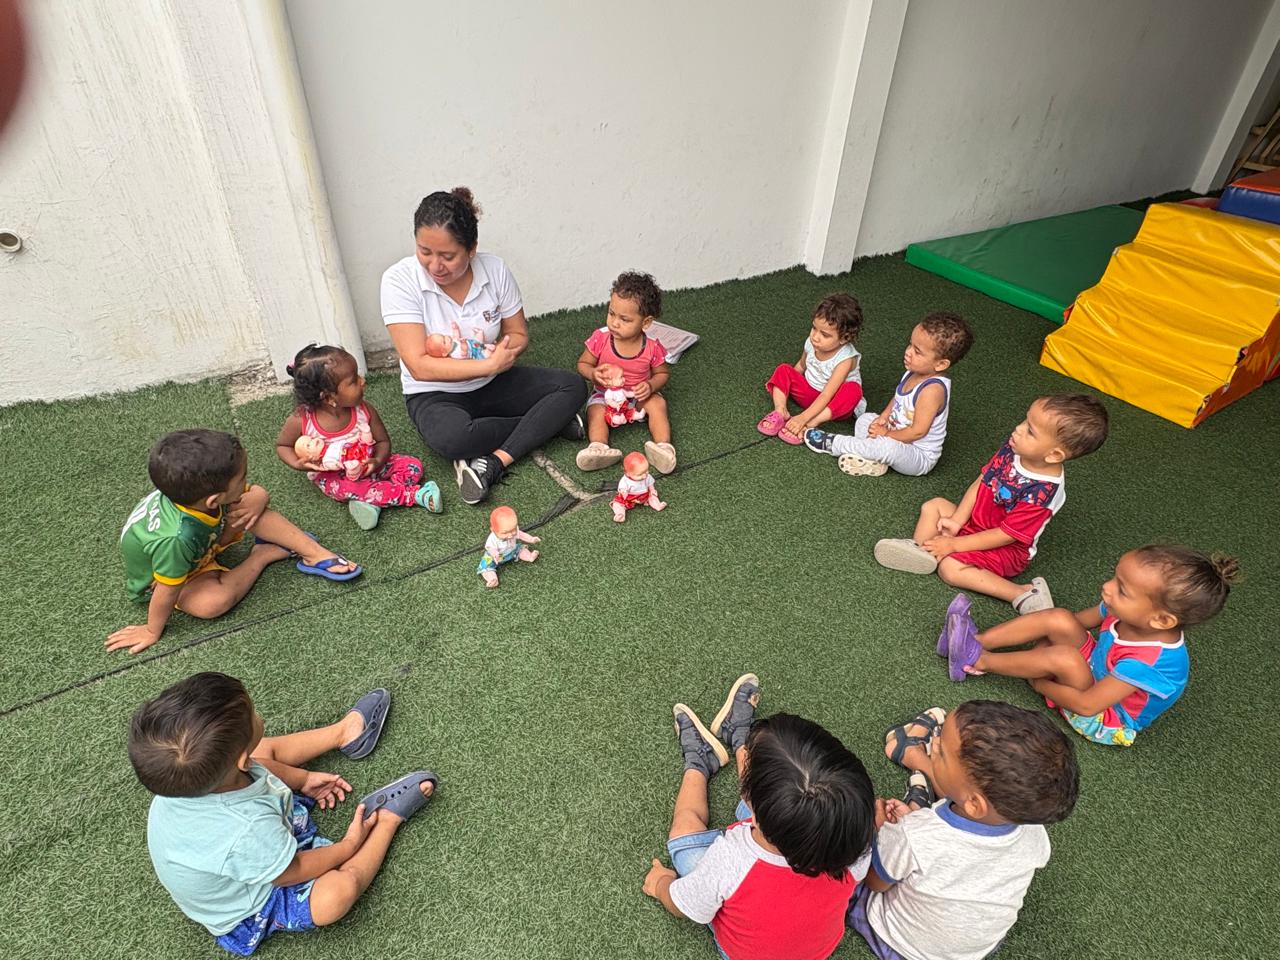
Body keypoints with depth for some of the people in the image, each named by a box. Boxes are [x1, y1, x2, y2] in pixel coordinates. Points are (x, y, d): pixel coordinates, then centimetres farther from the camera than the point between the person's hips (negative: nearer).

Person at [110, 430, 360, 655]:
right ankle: (263, 555, -8)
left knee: (252, 505, -16)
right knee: (215, 601, -33)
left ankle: (315, 553, -10)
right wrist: (152, 632, -14)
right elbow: (167, 592, -29)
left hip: (205, 542, 6)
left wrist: (255, 501, -34)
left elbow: (258, 492, -12)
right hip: (160, 579, -5)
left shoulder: (198, 490, -29)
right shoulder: (177, 539, -46)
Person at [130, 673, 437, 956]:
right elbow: (294, 872, -25)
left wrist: (302, 778, 7)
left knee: (264, 748, 10)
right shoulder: (249, 831, -47)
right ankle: (387, 817, -3)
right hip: (247, 913, -7)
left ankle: (344, 732, 24)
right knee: (341, 888, -29)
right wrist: (349, 844, -9)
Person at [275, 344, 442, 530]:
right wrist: (298, 464, -23)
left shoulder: (364, 410, -19)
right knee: (344, 488, -36)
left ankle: (371, 500, -31)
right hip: (333, 477, -2)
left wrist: (377, 461, -27)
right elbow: (282, 445, -3)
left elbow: (383, 441, -6)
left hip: (367, 466, 3)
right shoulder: (301, 420, -24)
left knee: (413, 465, -11)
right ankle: (414, 494, -29)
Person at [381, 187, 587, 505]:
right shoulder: (400, 280, -19)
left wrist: (498, 354, -22)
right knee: (451, 438, -38)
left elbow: (518, 335, 1)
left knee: (573, 385, -15)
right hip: (436, 394, -3)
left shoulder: (495, 270, -10)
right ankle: (545, 422, -13)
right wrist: (489, 364, -25)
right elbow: (419, 366, -24)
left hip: (494, 383, 4)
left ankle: (494, 462, -25)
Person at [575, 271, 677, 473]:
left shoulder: (652, 348, -18)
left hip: (639, 396, 0)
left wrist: (650, 386, -23)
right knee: (595, 411, -27)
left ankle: (664, 446, -31)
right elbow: (583, 364, -5)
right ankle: (598, 447, -41)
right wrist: (593, 374, -28)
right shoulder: (600, 339, -18)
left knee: (658, 404, -25)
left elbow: (663, 373, -2)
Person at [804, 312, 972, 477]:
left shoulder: (933, 389, -31)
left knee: (887, 447, -36)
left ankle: (833, 443, -19)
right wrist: (883, 417, -4)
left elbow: (918, 431, -29)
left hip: (919, 457, -9)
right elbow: (897, 399, 13)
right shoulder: (913, 373, -5)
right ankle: (872, 459, -14)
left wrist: (887, 434, -17)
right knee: (865, 419, 11)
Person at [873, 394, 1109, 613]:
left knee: (950, 568, -24)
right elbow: (980, 482, -5)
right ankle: (920, 549, -18)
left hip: (1008, 550, -8)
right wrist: (957, 521, -12)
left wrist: (953, 544, -23)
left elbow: (1005, 535, -27)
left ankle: (1025, 593, -21)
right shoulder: (1013, 448, -15)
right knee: (933, 506, 2)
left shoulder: (1042, 492, -34)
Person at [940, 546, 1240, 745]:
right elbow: (1079, 620, 2)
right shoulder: (1125, 612, -19)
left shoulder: (1148, 663, -38)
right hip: (1092, 674, 7)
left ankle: (980, 661, -18)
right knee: (1059, 619, -19)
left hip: (1105, 721, -7)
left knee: (1063, 657, -35)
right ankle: (976, 641, -16)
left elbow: (1087, 705, -33)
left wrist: (1037, 682, -20)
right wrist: (1039, 630, -4)